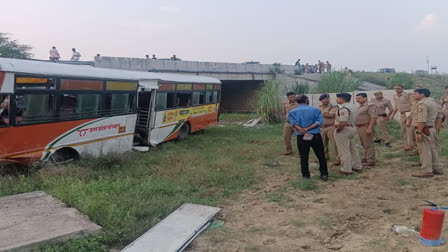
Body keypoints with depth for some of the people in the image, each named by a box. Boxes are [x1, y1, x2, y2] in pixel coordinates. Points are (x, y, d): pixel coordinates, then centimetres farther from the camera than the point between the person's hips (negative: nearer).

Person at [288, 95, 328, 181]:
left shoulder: (292, 112, 1)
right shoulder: (315, 109, 1)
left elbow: (294, 123, -14)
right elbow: (319, 121, -11)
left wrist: (303, 131, -19)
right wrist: (308, 129, -15)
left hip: (301, 137, 0)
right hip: (316, 135, 0)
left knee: (304, 157, 10)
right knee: (321, 156, 11)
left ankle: (306, 175, 16)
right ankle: (324, 174, 12)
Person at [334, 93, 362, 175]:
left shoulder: (343, 109, -21)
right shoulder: (350, 108, 13)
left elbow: (343, 123, -30)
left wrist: (337, 130, -17)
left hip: (343, 130, -10)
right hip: (351, 128, 10)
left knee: (344, 151, -2)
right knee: (353, 149, 17)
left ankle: (346, 170, 4)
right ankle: (358, 167, 25)